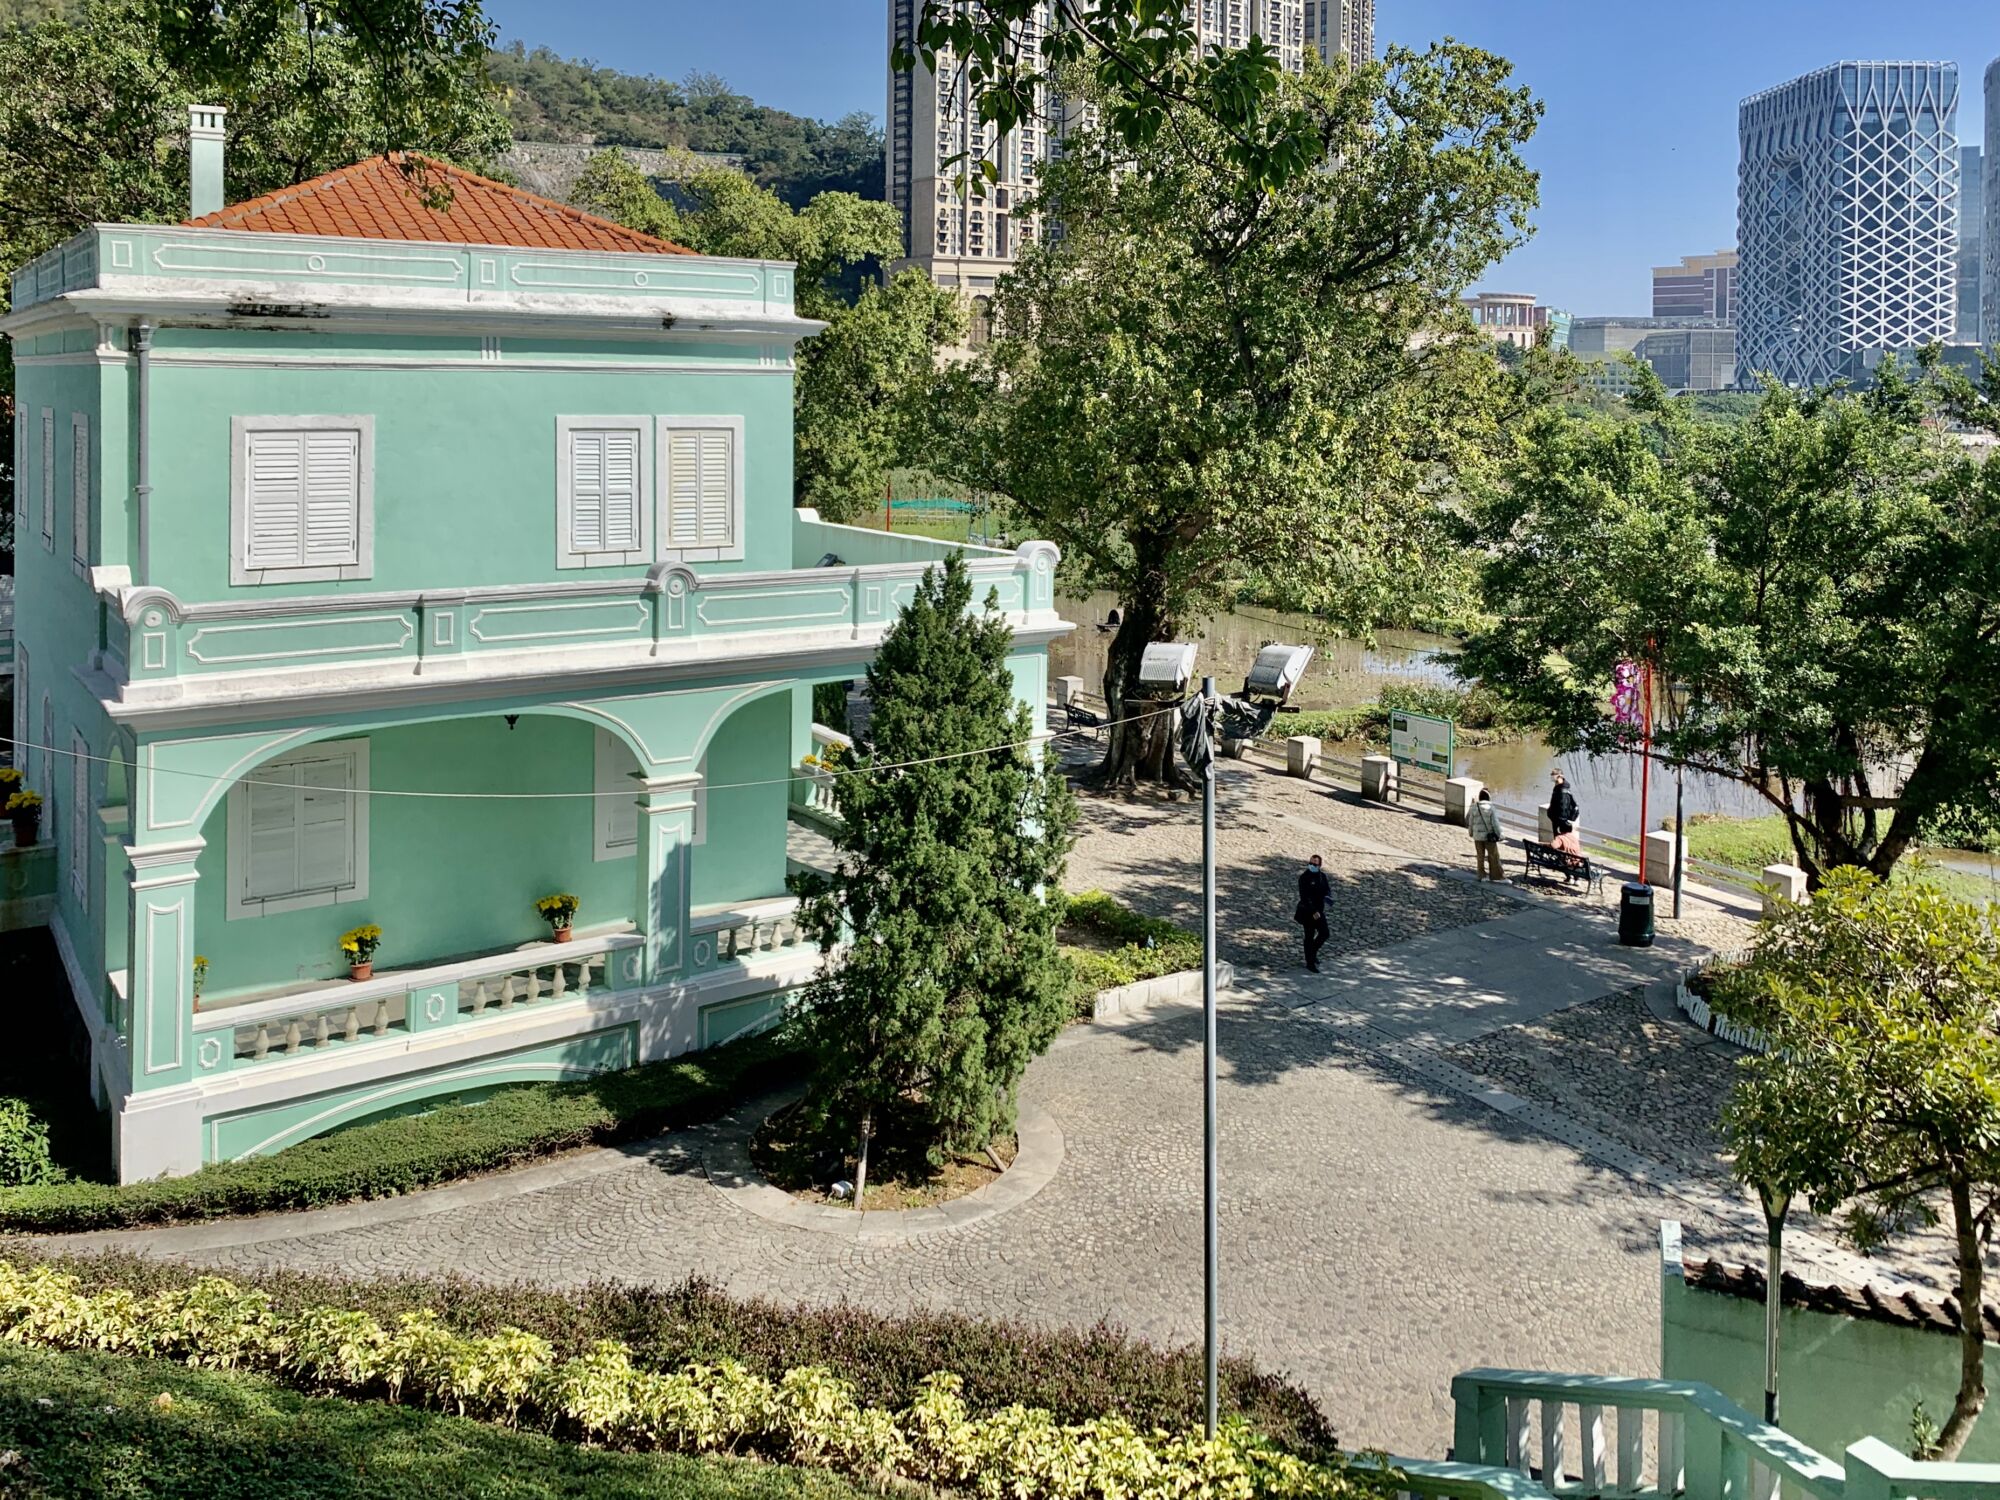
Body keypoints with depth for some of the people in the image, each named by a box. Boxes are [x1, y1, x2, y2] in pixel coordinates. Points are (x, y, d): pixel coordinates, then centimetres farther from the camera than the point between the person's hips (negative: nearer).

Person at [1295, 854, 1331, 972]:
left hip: (1319, 910, 6)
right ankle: (1310, 962, 11)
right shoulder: (1304, 877, -16)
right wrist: (1313, 911, -27)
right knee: (1309, 936, 1)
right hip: (1307, 911, -6)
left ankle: (1313, 952, 33)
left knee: (1324, 933, 10)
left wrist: (1327, 897, -20)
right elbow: (1304, 896, -21)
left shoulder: (1322, 875, 3)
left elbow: (1328, 890, 5)